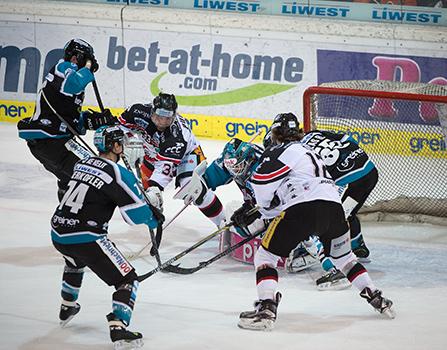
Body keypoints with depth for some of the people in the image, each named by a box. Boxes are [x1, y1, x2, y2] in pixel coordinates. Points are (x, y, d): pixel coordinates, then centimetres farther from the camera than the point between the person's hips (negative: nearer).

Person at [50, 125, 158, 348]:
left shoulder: (82, 164, 11)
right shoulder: (119, 174, -11)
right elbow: (137, 214, -12)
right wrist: (154, 221, 12)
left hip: (58, 234, 8)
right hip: (86, 239, -8)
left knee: (75, 261, 41)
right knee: (127, 279, 1)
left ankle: (67, 308, 54)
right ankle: (118, 327, -15)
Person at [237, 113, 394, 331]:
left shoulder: (281, 151, 7)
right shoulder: (308, 152, 33)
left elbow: (261, 183, -3)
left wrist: (265, 209, 15)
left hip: (304, 208, -7)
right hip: (334, 206, 7)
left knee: (265, 255, 1)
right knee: (343, 256, 30)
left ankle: (266, 309, -15)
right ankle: (376, 298, 29)